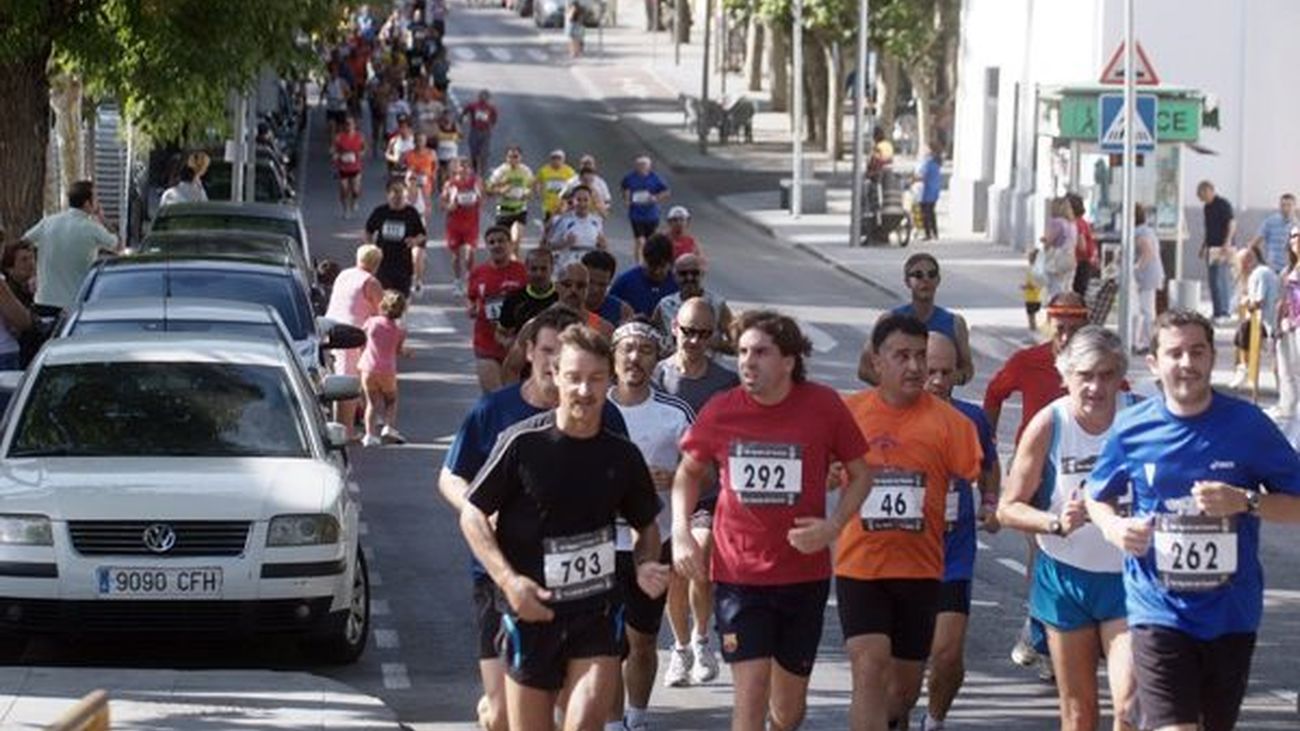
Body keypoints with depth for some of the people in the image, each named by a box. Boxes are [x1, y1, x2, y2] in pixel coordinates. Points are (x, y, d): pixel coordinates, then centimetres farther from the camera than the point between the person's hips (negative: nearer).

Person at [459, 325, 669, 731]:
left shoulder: (622, 456, 2)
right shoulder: (523, 443, -9)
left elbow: (646, 527, 18)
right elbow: (472, 515, -3)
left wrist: (646, 565, -4)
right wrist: (509, 580, -16)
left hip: (597, 610, 2)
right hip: (531, 609, -1)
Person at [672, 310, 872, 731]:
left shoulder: (823, 407, -7)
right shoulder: (721, 411, -4)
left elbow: (860, 475, 5)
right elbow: (689, 472, 13)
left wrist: (834, 525, -12)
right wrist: (681, 533, -1)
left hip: (805, 575, 1)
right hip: (738, 577, -1)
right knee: (750, 691, -11)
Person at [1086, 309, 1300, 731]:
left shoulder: (1247, 425, -4)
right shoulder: (1132, 429, -1)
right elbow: (1098, 497, 15)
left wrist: (1246, 502, -17)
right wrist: (1113, 527, -7)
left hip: (1231, 612, 1)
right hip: (1159, 611, -1)